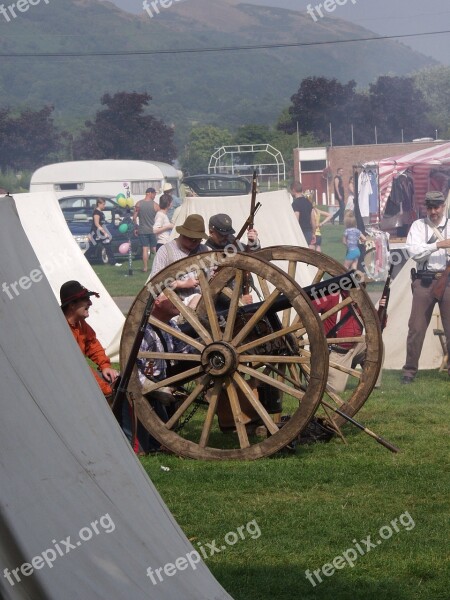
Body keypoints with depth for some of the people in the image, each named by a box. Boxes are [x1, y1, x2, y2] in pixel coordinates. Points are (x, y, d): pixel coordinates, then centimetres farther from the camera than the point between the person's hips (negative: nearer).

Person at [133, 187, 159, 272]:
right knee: (154, 249, 11)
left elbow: (134, 218, -2)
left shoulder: (138, 204, -3)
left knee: (145, 249, 2)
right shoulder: (155, 205, -8)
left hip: (142, 230, 1)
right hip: (153, 230, -1)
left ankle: (145, 268, 1)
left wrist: (136, 228, 7)